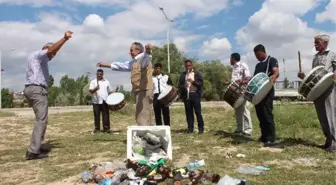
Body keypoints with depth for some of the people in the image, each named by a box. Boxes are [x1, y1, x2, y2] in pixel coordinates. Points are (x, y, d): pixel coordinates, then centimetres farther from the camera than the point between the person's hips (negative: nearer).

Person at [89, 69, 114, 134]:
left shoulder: (106, 82, 12)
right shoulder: (93, 82, 6)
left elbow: (110, 91, 17)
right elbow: (91, 91, -6)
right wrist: (95, 89, -27)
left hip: (105, 101, 1)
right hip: (96, 102, -1)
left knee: (106, 115, 1)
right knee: (96, 115, 4)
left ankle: (106, 128, 7)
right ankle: (97, 128, 13)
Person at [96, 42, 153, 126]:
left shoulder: (143, 58, -8)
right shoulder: (133, 62, 23)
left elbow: (147, 56, -31)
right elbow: (121, 65, 32)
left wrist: (148, 50, -56)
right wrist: (105, 65, 35)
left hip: (144, 91, -10)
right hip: (139, 91, 11)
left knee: (143, 118, -13)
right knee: (140, 118, 14)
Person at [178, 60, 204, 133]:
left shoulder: (197, 73, 6)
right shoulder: (182, 75, 13)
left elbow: (201, 83, -1)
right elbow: (180, 85, 10)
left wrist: (193, 81, -17)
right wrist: (183, 87, -12)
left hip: (195, 94, -2)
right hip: (186, 95, 2)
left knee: (198, 112, -1)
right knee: (188, 112, 4)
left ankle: (201, 127, 8)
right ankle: (190, 128, 11)